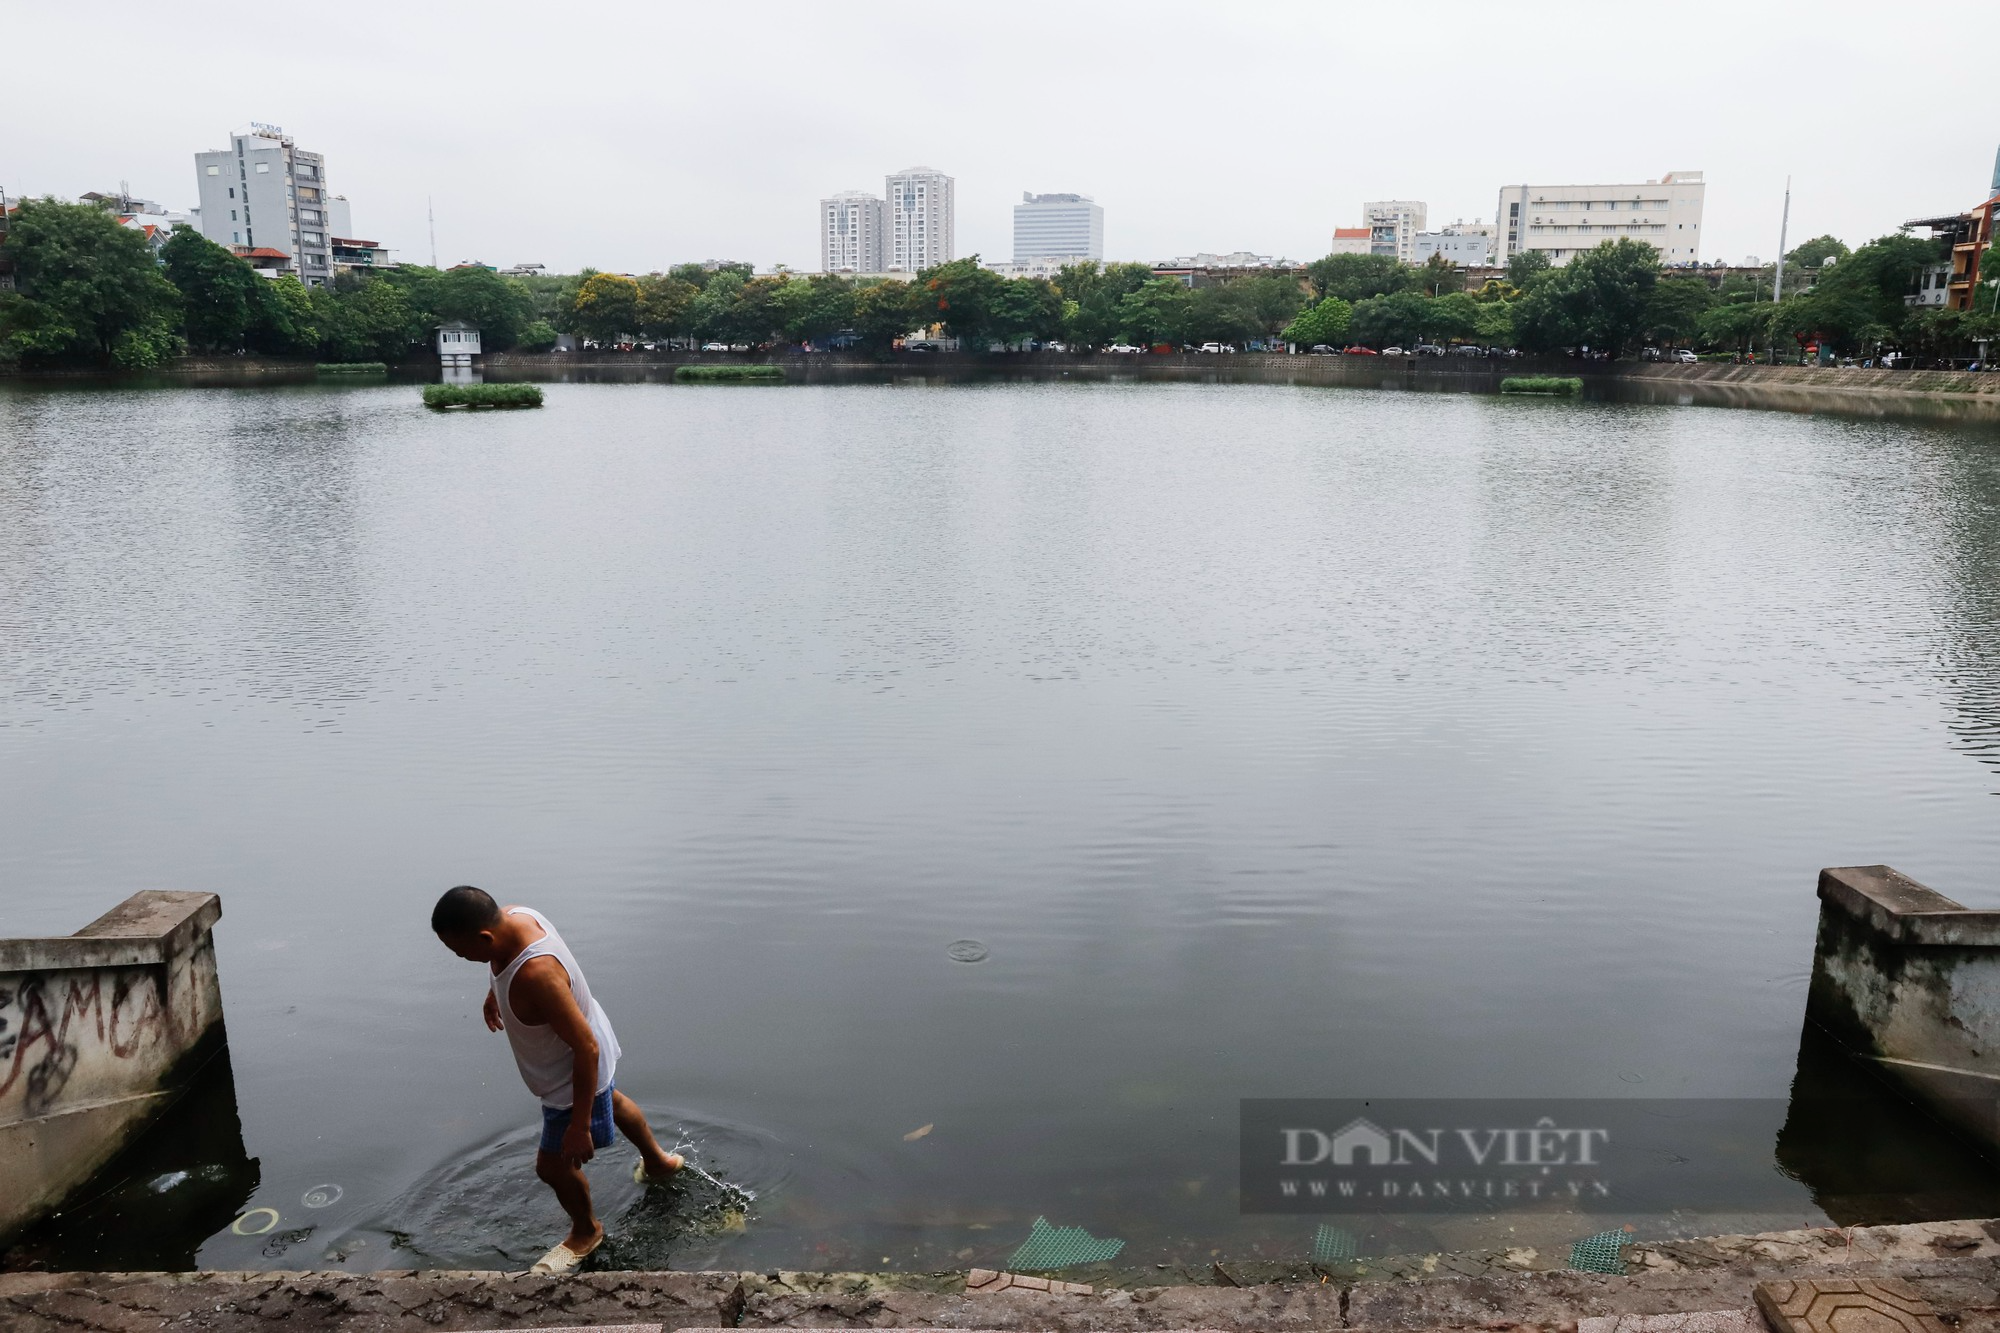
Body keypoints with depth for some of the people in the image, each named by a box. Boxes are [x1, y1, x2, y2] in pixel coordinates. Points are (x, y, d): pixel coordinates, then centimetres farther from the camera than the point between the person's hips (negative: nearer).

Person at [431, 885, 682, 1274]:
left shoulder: (537, 975, -45)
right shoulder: (514, 915, -21)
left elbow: (586, 1048, -37)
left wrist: (580, 1124, -29)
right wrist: (495, 990, 24)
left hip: (575, 1077, -9)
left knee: (552, 1165, 14)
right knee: (611, 1101, 35)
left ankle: (585, 1231, 45)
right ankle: (659, 1161, 63)